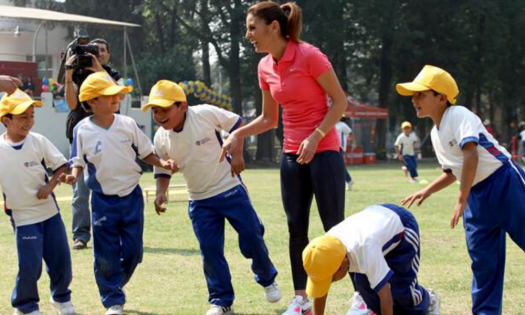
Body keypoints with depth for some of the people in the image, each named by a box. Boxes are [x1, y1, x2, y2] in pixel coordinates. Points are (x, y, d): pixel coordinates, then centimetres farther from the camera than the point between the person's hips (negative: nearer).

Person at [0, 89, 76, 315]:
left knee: (61, 260, 10)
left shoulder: (38, 141, -5)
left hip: (49, 211, 3)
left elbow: (61, 165, 0)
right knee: (30, 265, -5)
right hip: (23, 217, -3)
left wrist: (50, 185, -13)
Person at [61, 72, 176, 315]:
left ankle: (114, 287, 30)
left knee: (133, 251, 7)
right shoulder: (83, 130, -9)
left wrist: (162, 163, -12)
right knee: (107, 254, 1)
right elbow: (79, 162, -1)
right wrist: (73, 175, -22)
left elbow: (145, 153, 5)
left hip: (131, 195, 2)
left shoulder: (128, 124, -4)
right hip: (103, 200, -2)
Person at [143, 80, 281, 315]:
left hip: (230, 190, -3)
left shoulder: (205, 114, -17)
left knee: (252, 240, 3)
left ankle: (267, 279, 30)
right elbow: (163, 170, 4)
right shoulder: (161, 138, -6)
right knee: (210, 251, -1)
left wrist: (237, 154, -12)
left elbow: (236, 123, -4)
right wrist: (161, 192, -14)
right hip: (200, 202, 3)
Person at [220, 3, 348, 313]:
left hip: (324, 151, -7)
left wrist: (315, 137, -20)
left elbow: (340, 101, -11)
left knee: (335, 227, -4)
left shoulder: (309, 56, -14)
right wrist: (239, 134, 2)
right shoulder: (265, 67, 6)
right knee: (296, 228, 7)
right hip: (292, 155, 7)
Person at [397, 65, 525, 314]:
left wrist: (462, 200, -24)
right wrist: (427, 191, 14)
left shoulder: (458, 115, -13)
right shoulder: (435, 134, 14)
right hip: (477, 196, 8)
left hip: (505, 183, -8)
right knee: (482, 258, 8)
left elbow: (471, 155, -25)